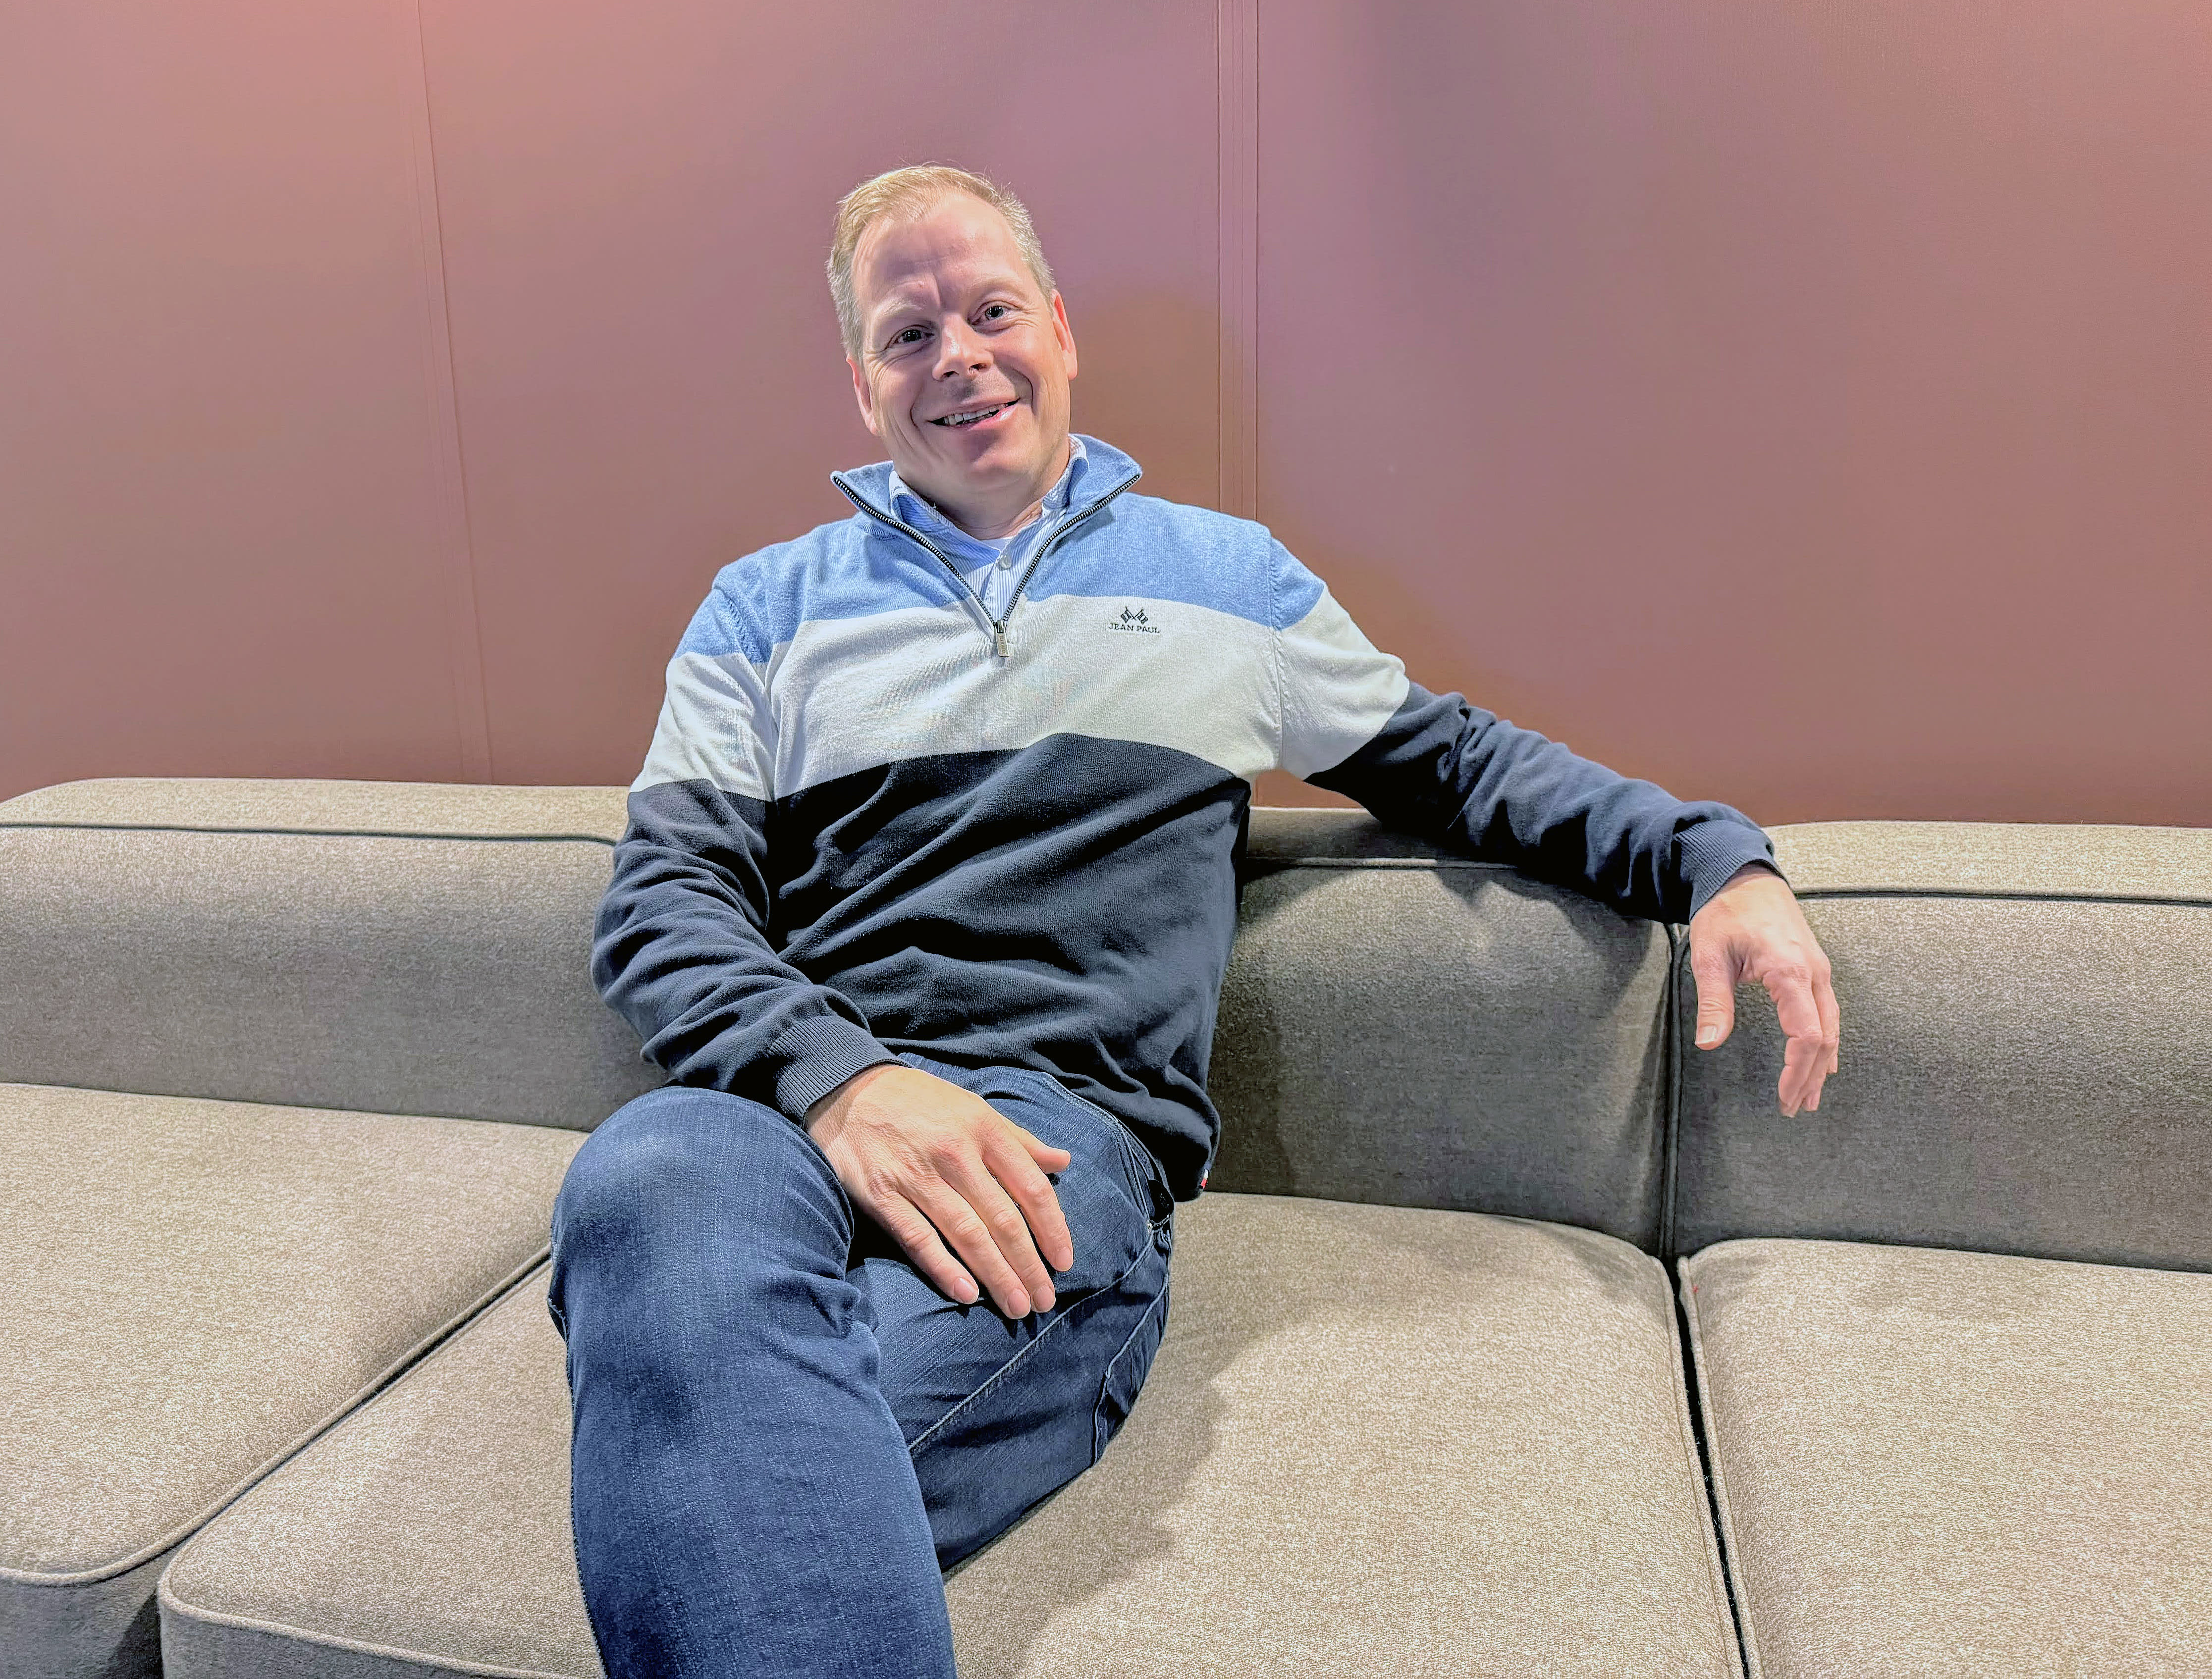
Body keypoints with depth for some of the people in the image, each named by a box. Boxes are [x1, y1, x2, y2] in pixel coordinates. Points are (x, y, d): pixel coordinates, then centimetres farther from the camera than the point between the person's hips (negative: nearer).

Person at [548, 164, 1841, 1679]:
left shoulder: (1231, 579, 20)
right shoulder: (768, 605, 18)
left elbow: (1445, 754, 27)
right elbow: (663, 898, 7)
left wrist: (1716, 860, 11)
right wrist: (836, 1075, -15)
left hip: (1068, 1118, -1)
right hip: (789, 1102, 2)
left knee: (769, 1465, -34)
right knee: (652, 1183, -37)